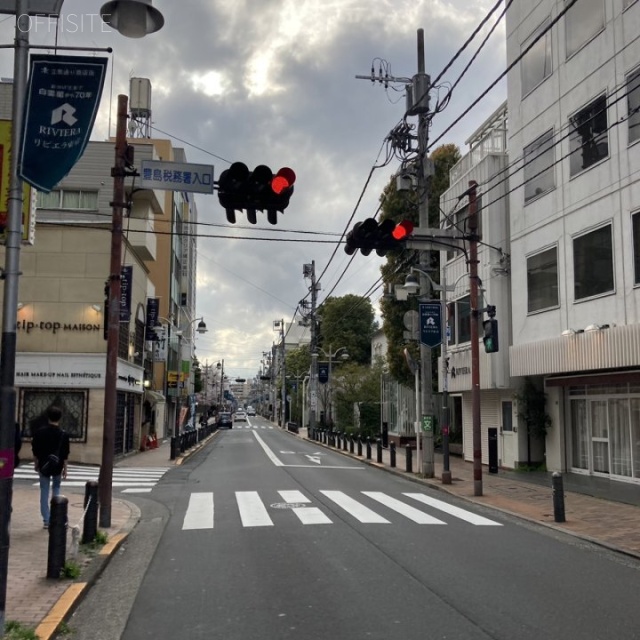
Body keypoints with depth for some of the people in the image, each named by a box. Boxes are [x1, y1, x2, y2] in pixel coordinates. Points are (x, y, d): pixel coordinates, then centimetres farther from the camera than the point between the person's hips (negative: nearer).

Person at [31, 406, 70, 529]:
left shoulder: (40, 432, -5)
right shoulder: (63, 434, -8)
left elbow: (35, 450, 2)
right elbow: (65, 454, -5)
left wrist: (36, 464, 15)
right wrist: (65, 468, 3)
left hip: (44, 465, 0)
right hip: (57, 466, 0)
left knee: (44, 491, 7)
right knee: (56, 488, 20)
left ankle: (46, 520, 7)